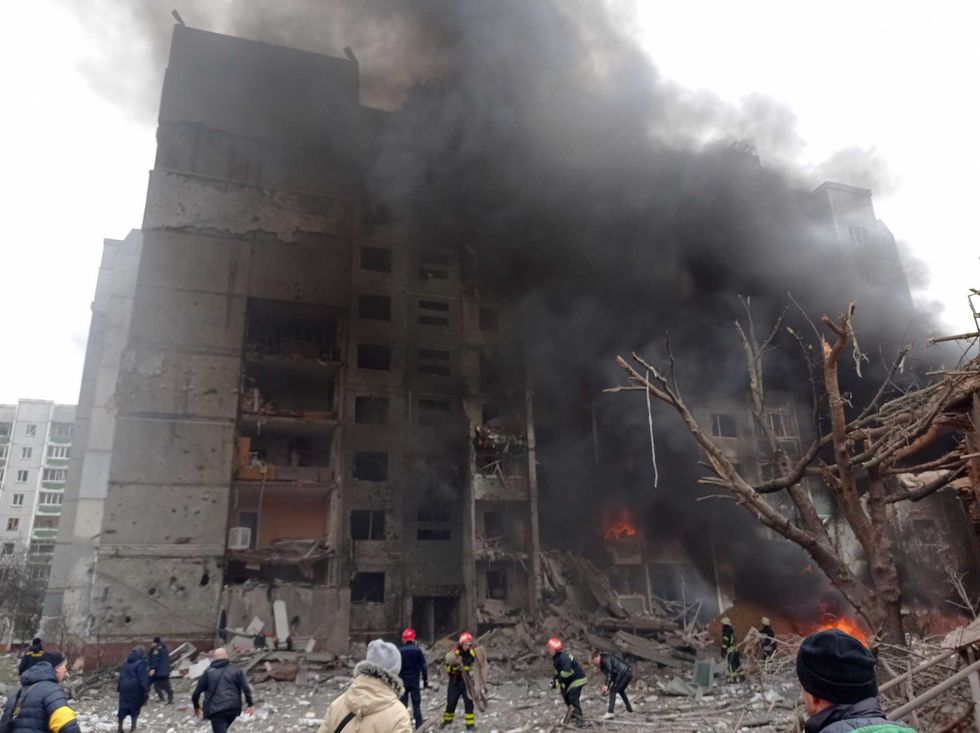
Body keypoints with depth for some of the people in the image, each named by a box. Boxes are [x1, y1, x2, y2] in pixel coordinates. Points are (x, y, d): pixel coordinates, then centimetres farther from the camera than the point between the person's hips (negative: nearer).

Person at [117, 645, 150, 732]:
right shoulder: (140, 663, -11)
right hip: (135, 688, -6)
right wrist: (146, 690, -11)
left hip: (124, 687, 6)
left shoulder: (126, 662, 12)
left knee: (123, 707, 11)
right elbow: (143, 678, -14)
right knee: (135, 707, 6)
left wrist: (119, 687, 24)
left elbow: (121, 675, 18)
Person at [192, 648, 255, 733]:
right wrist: (250, 704, 2)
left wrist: (196, 706, 24)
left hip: (216, 710, -3)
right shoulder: (236, 670, 8)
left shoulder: (208, 672, 5)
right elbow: (246, 688, -2)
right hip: (233, 709, 3)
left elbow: (197, 692, 6)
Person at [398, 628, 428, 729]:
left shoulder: (399, 652, -4)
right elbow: (423, 666, -4)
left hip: (403, 681, 0)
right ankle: (419, 726, 5)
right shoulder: (417, 650, -4)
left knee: (403, 704, 8)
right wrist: (425, 680, 3)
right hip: (414, 681, 0)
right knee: (416, 704, 6)